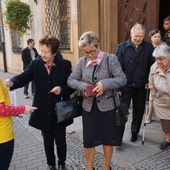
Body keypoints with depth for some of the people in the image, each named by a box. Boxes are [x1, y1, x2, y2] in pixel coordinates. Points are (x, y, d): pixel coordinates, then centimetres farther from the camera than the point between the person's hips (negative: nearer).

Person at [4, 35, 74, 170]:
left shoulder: (65, 64, -8)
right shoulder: (36, 64, -3)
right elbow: (24, 77, -15)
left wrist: (62, 89, -24)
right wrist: (11, 83, -35)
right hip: (43, 112, 2)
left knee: (60, 139, 15)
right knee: (48, 141, 17)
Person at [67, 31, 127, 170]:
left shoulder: (111, 58, -9)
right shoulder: (82, 61, 0)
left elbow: (122, 79, -13)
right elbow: (71, 80, 2)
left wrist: (104, 83, -27)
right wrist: (84, 86, -17)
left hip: (107, 105, -2)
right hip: (89, 106, 2)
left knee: (107, 138, 14)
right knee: (88, 140, 10)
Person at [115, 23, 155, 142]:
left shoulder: (148, 47, -1)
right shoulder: (122, 47, -6)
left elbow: (152, 65, 5)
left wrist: (149, 81, -4)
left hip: (141, 86, 2)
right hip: (125, 85, -2)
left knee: (139, 110, 15)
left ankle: (134, 132, 36)